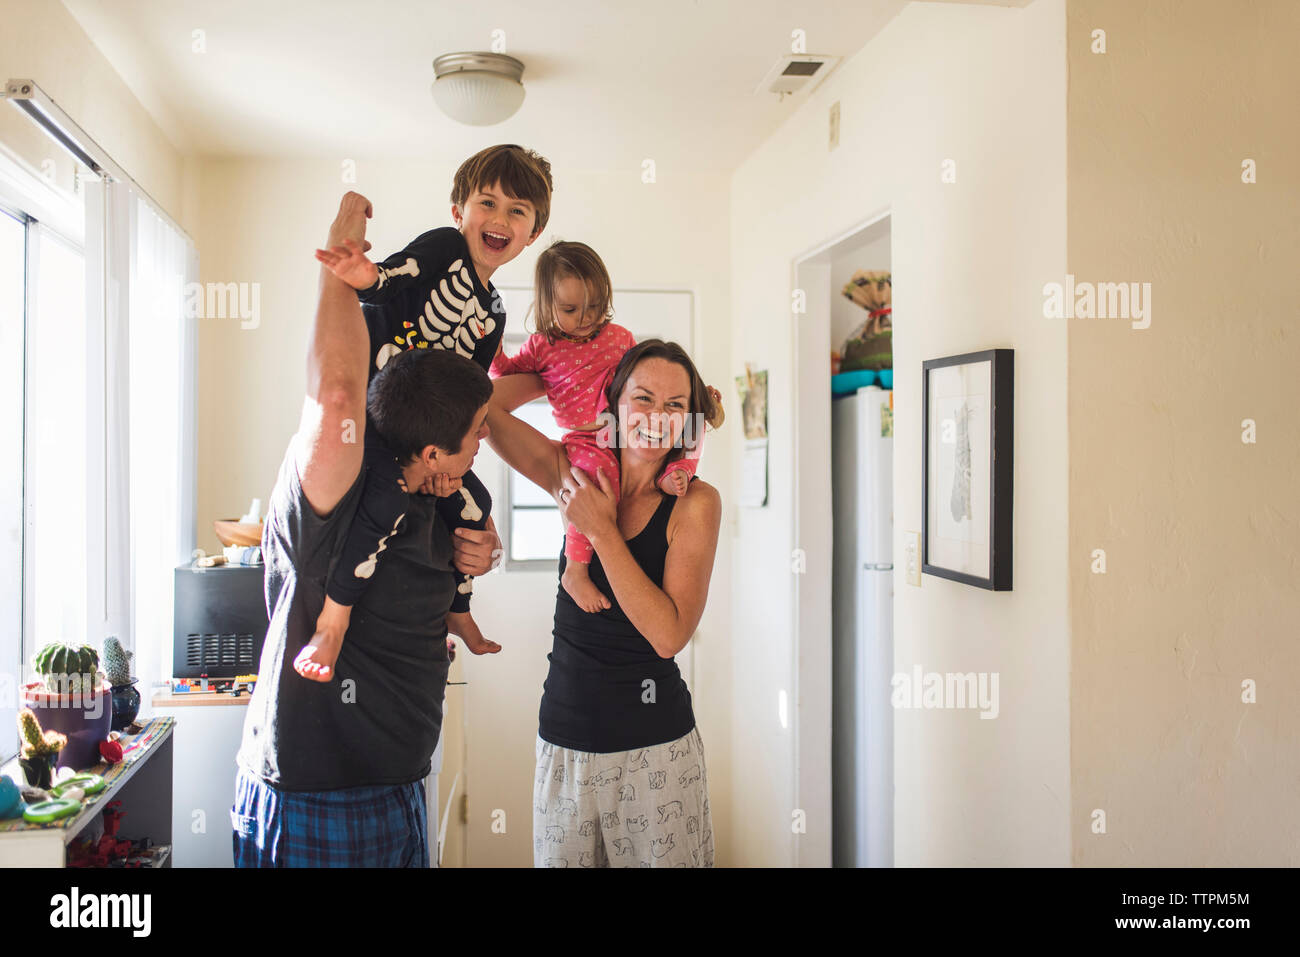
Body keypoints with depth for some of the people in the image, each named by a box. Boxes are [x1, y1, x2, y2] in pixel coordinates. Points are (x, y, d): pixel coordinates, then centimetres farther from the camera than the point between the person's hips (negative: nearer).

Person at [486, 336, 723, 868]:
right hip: (566, 739, 3)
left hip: (656, 748, -3)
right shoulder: (576, 476, 0)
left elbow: (669, 635, -18)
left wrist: (601, 530, -19)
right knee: (561, 857, 13)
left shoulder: (696, 501, -8)